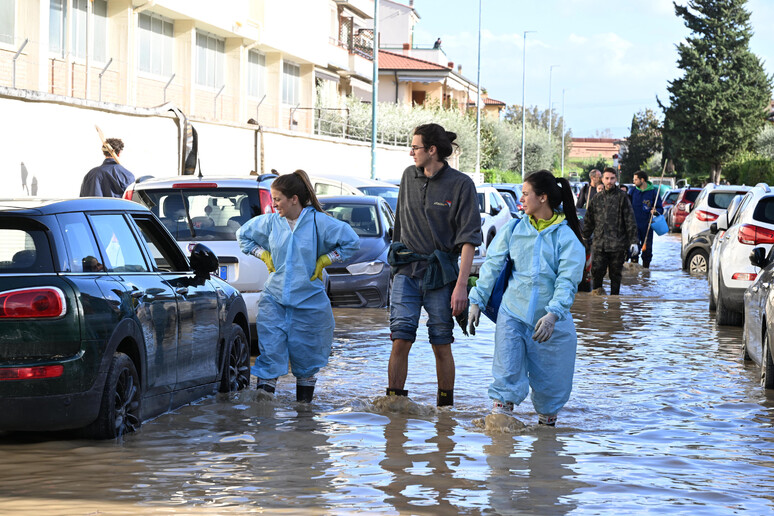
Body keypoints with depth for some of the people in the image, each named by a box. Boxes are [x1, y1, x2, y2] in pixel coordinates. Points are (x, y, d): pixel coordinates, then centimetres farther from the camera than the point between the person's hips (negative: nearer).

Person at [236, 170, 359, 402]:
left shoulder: (319, 222, -9)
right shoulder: (270, 222, 1)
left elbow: (351, 242, -2)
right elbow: (243, 235, 19)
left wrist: (323, 261, -4)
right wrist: (264, 255, 8)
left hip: (309, 301, -2)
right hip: (274, 298, 2)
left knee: (306, 356, 7)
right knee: (269, 350, -8)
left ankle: (304, 403, 21)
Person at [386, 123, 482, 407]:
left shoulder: (460, 185, -7)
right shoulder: (409, 176, 9)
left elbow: (468, 239, -9)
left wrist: (461, 285, -16)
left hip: (441, 273, -3)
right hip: (406, 271, 3)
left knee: (442, 345, 3)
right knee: (400, 340, -6)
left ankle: (446, 406, 14)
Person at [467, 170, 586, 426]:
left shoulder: (567, 237, -5)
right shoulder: (513, 230, 5)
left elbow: (567, 280, -14)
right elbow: (491, 267, 7)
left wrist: (553, 314, -27)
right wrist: (477, 301, 0)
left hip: (553, 321, -1)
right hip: (513, 314, 1)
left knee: (550, 381, 7)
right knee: (507, 375, -9)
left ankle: (547, 421, 26)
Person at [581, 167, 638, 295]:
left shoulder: (622, 198, 3)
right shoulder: (596, 199, 12)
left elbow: (630, 221, 2)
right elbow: (588, 221, 20)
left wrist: (633, 242, -3)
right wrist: (584, 238, 17)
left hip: (617, 244, -2)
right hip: (599, 243, 2)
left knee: (615, 274, 3)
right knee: (597, 269, -11)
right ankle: (597, 288, 13)